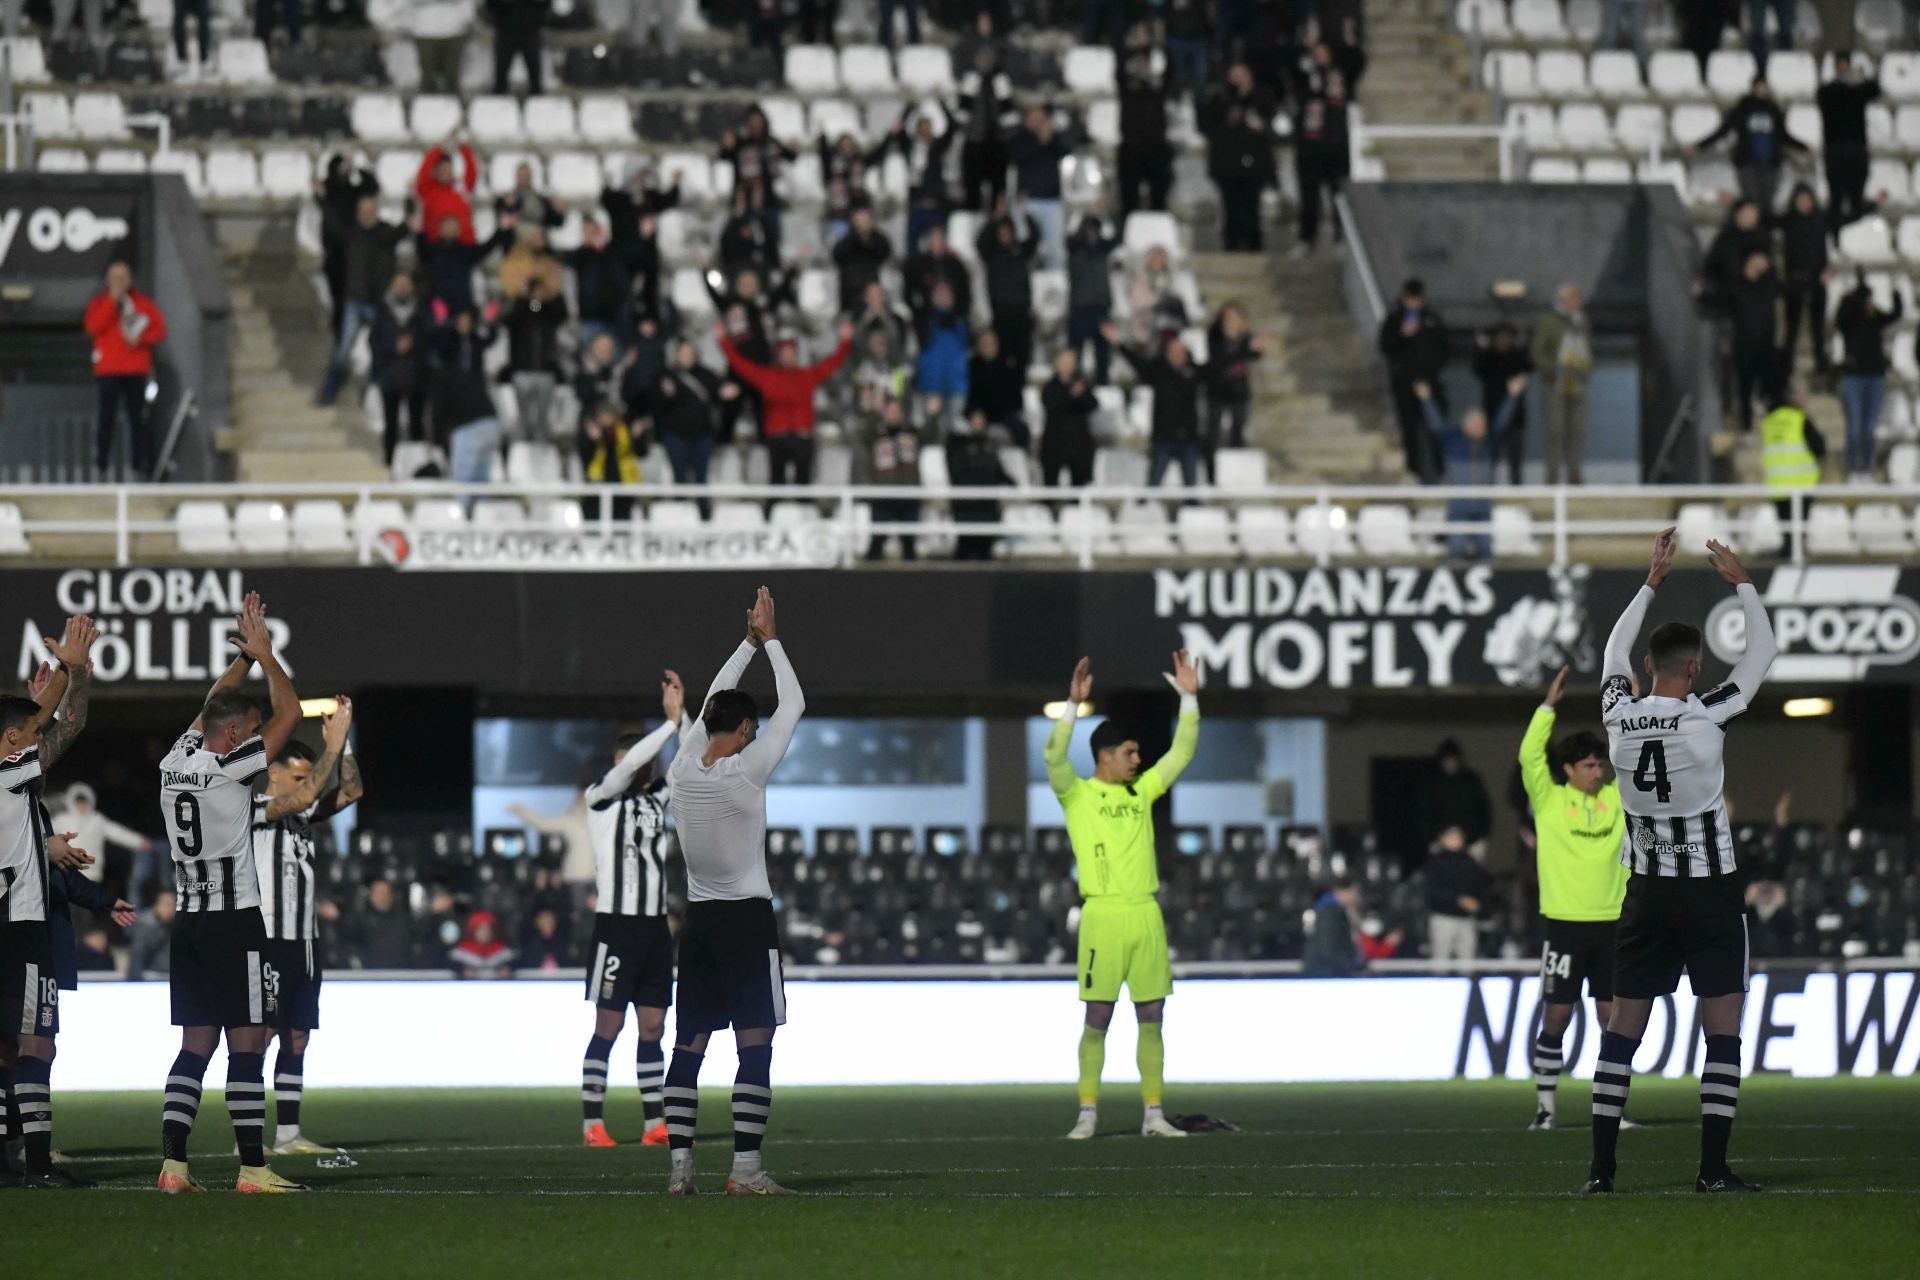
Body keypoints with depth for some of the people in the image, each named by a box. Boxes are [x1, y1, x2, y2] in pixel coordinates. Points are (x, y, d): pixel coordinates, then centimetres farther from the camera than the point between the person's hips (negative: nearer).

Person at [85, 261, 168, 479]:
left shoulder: (143, 303, 11)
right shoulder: (99, 303, 8)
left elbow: (160, 330, 7)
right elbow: (94, 327, -10)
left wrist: (140, 338, -11)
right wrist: (112, 300, -11)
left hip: (137, 371, 2)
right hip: (108, 370, -2)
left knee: (138, 419, -1)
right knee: (107, 419, -8)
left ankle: (138, 467, 1)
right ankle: (100, 467, -9)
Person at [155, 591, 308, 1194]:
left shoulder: (176, 763, 8)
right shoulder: (228, 769, -12)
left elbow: (212, 708, 27)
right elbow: (289, 713, -6)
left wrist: (244, 655, 25)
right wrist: (263, 653, 4)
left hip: (188, 920, 8)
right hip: (234, 919, -8)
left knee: (195, 1046, 8)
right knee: (247, 1044, -6)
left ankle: (172, 1163, 1)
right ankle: (253, 1168, -8)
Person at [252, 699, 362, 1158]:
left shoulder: (304, 813, 14)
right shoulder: (254, 810, -9)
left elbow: (351, 791, 12)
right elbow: (304, 797, -24)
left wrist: (342, 742, 1)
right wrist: (332, 748, -20)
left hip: (304, 940, 8)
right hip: (269, 941, -8)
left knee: (297, 1038, 8)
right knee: (259, 1034, -8)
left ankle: (288, 1134, 11)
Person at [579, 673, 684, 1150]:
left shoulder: (657, 797, 13)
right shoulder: (602, 798, -4)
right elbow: (631, 762, -20)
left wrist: (682, 715, -4)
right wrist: (672, 722, -19)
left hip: (655, 927, 6)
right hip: (616, 925, -6)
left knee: (652, 1026, 6)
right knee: (608, 1026, -5)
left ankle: (655, 1124, 7)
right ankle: (593, 1123, -2)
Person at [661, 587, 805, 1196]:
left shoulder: (684, 767, 1)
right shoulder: (747, 770, -13)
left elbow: (712, 703, 19)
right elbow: (793, 704, -2)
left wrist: (748, 643, 23)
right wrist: (769, 640, 9)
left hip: (697, 918, 6)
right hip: (747, 917, -6)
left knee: (688, 1045, 6)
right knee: (755, 1044, -6)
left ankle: (680, 1164, 2)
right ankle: (746, 1168, -13)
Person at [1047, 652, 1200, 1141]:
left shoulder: (1142, 791, 14)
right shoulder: (1077, 794, 0)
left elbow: (1182, 753, 18)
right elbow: (1054, 756, -17)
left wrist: (1189, 699, 10)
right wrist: (1073, 706, -25)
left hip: (1147, 914, 5)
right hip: (1104, 914, -5)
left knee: (1151, 1018, 4)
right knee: (1097, 1020, -2)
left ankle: (1153, 1115, 8)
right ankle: (1087, 1115, 2)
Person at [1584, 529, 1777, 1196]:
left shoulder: (1620, 717, -3)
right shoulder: (1705, 716, -14)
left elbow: (1616, 651, 18)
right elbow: (1762, 651, -2)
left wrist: (1652, 580, 23)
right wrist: (1740, 581, 10)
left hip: (1648, 889, 4)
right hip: (1711, 888, -4)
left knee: (1624, 1023, 5)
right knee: (1722, 1025, -1)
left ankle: (1602, 1166, 1)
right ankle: (1714, 1166, -7)